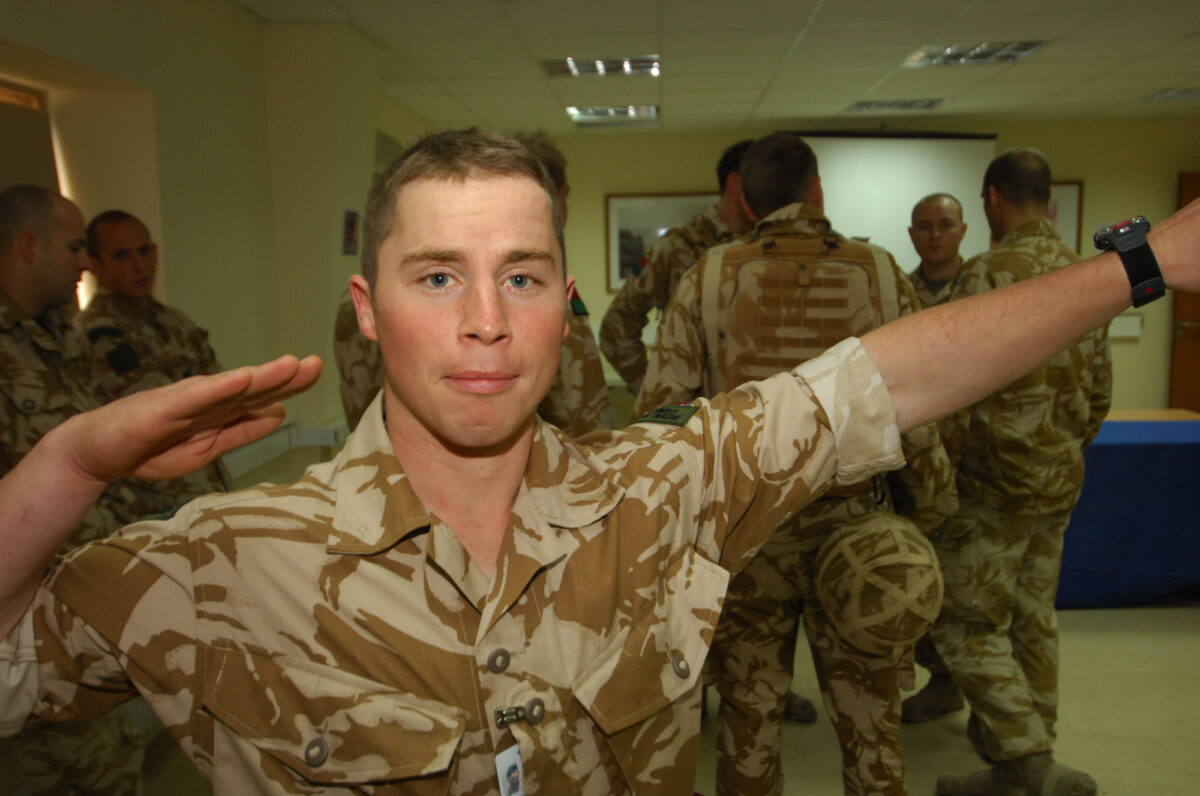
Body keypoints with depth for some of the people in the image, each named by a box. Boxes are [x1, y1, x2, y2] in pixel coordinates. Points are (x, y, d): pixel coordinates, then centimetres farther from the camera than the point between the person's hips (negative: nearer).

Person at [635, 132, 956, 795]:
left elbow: (659, 409, -6)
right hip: (853, 529, 1)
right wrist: (931, 513, 11)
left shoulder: (706, 278, -5)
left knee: (748, 712, 16)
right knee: (868, 720, 17)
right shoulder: (879, 275, -3)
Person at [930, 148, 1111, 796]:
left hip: (995, 482, -8)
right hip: (1060, 483, 8)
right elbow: (1099, 390, 14)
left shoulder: (988, 274, -17)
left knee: (967, 628, 2)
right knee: (1031, 623, 16)